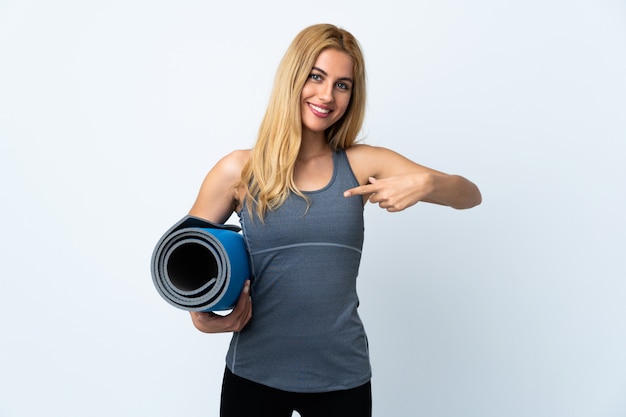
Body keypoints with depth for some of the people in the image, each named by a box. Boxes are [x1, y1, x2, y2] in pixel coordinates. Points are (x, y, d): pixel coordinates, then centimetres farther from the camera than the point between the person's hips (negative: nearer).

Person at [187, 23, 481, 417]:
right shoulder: (238, 170, -6)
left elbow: (470, 195, -2)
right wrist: (201, 314, -13)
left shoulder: (361, 164, -3)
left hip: (342, 375, 1)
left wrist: (425, 183, -22)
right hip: (254, 373, 0)